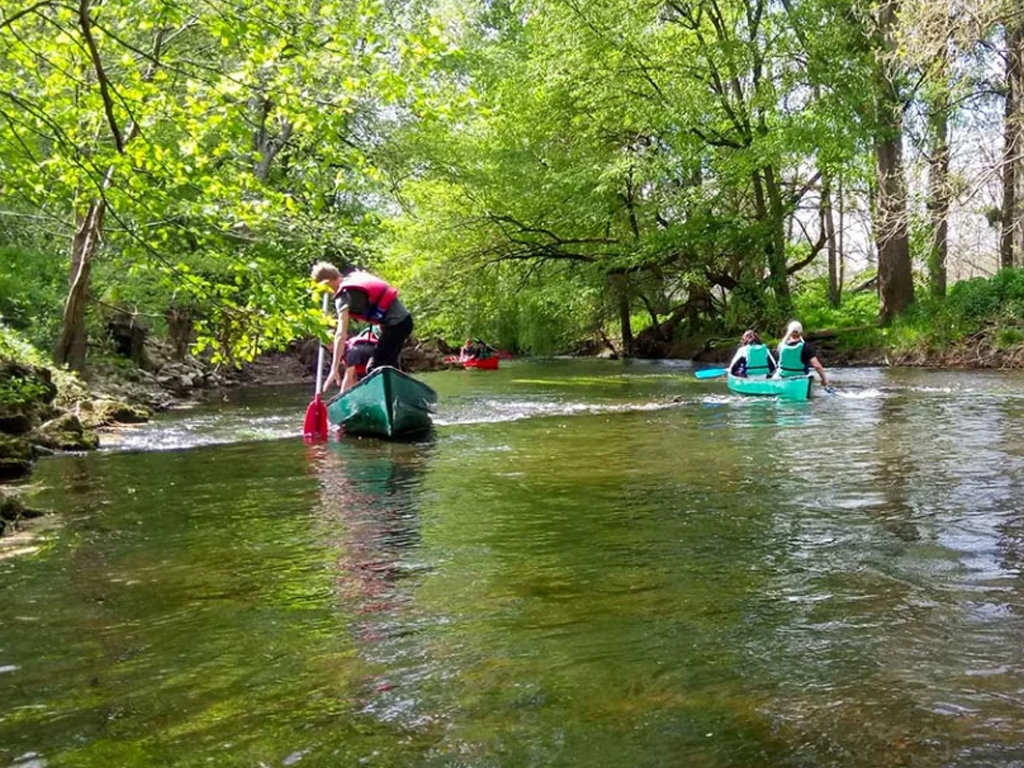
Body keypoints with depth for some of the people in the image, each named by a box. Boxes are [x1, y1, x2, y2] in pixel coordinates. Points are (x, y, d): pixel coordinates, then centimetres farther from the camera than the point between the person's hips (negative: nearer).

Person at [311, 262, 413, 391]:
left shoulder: (344, 295, -13)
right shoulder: (355, 275, 10)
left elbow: (341, 334, -20)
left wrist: (334, 369, -21)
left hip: (394, 324, -9)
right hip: (404, 319, 9)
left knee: (374, 369, -4)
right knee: (388, 365, 23)